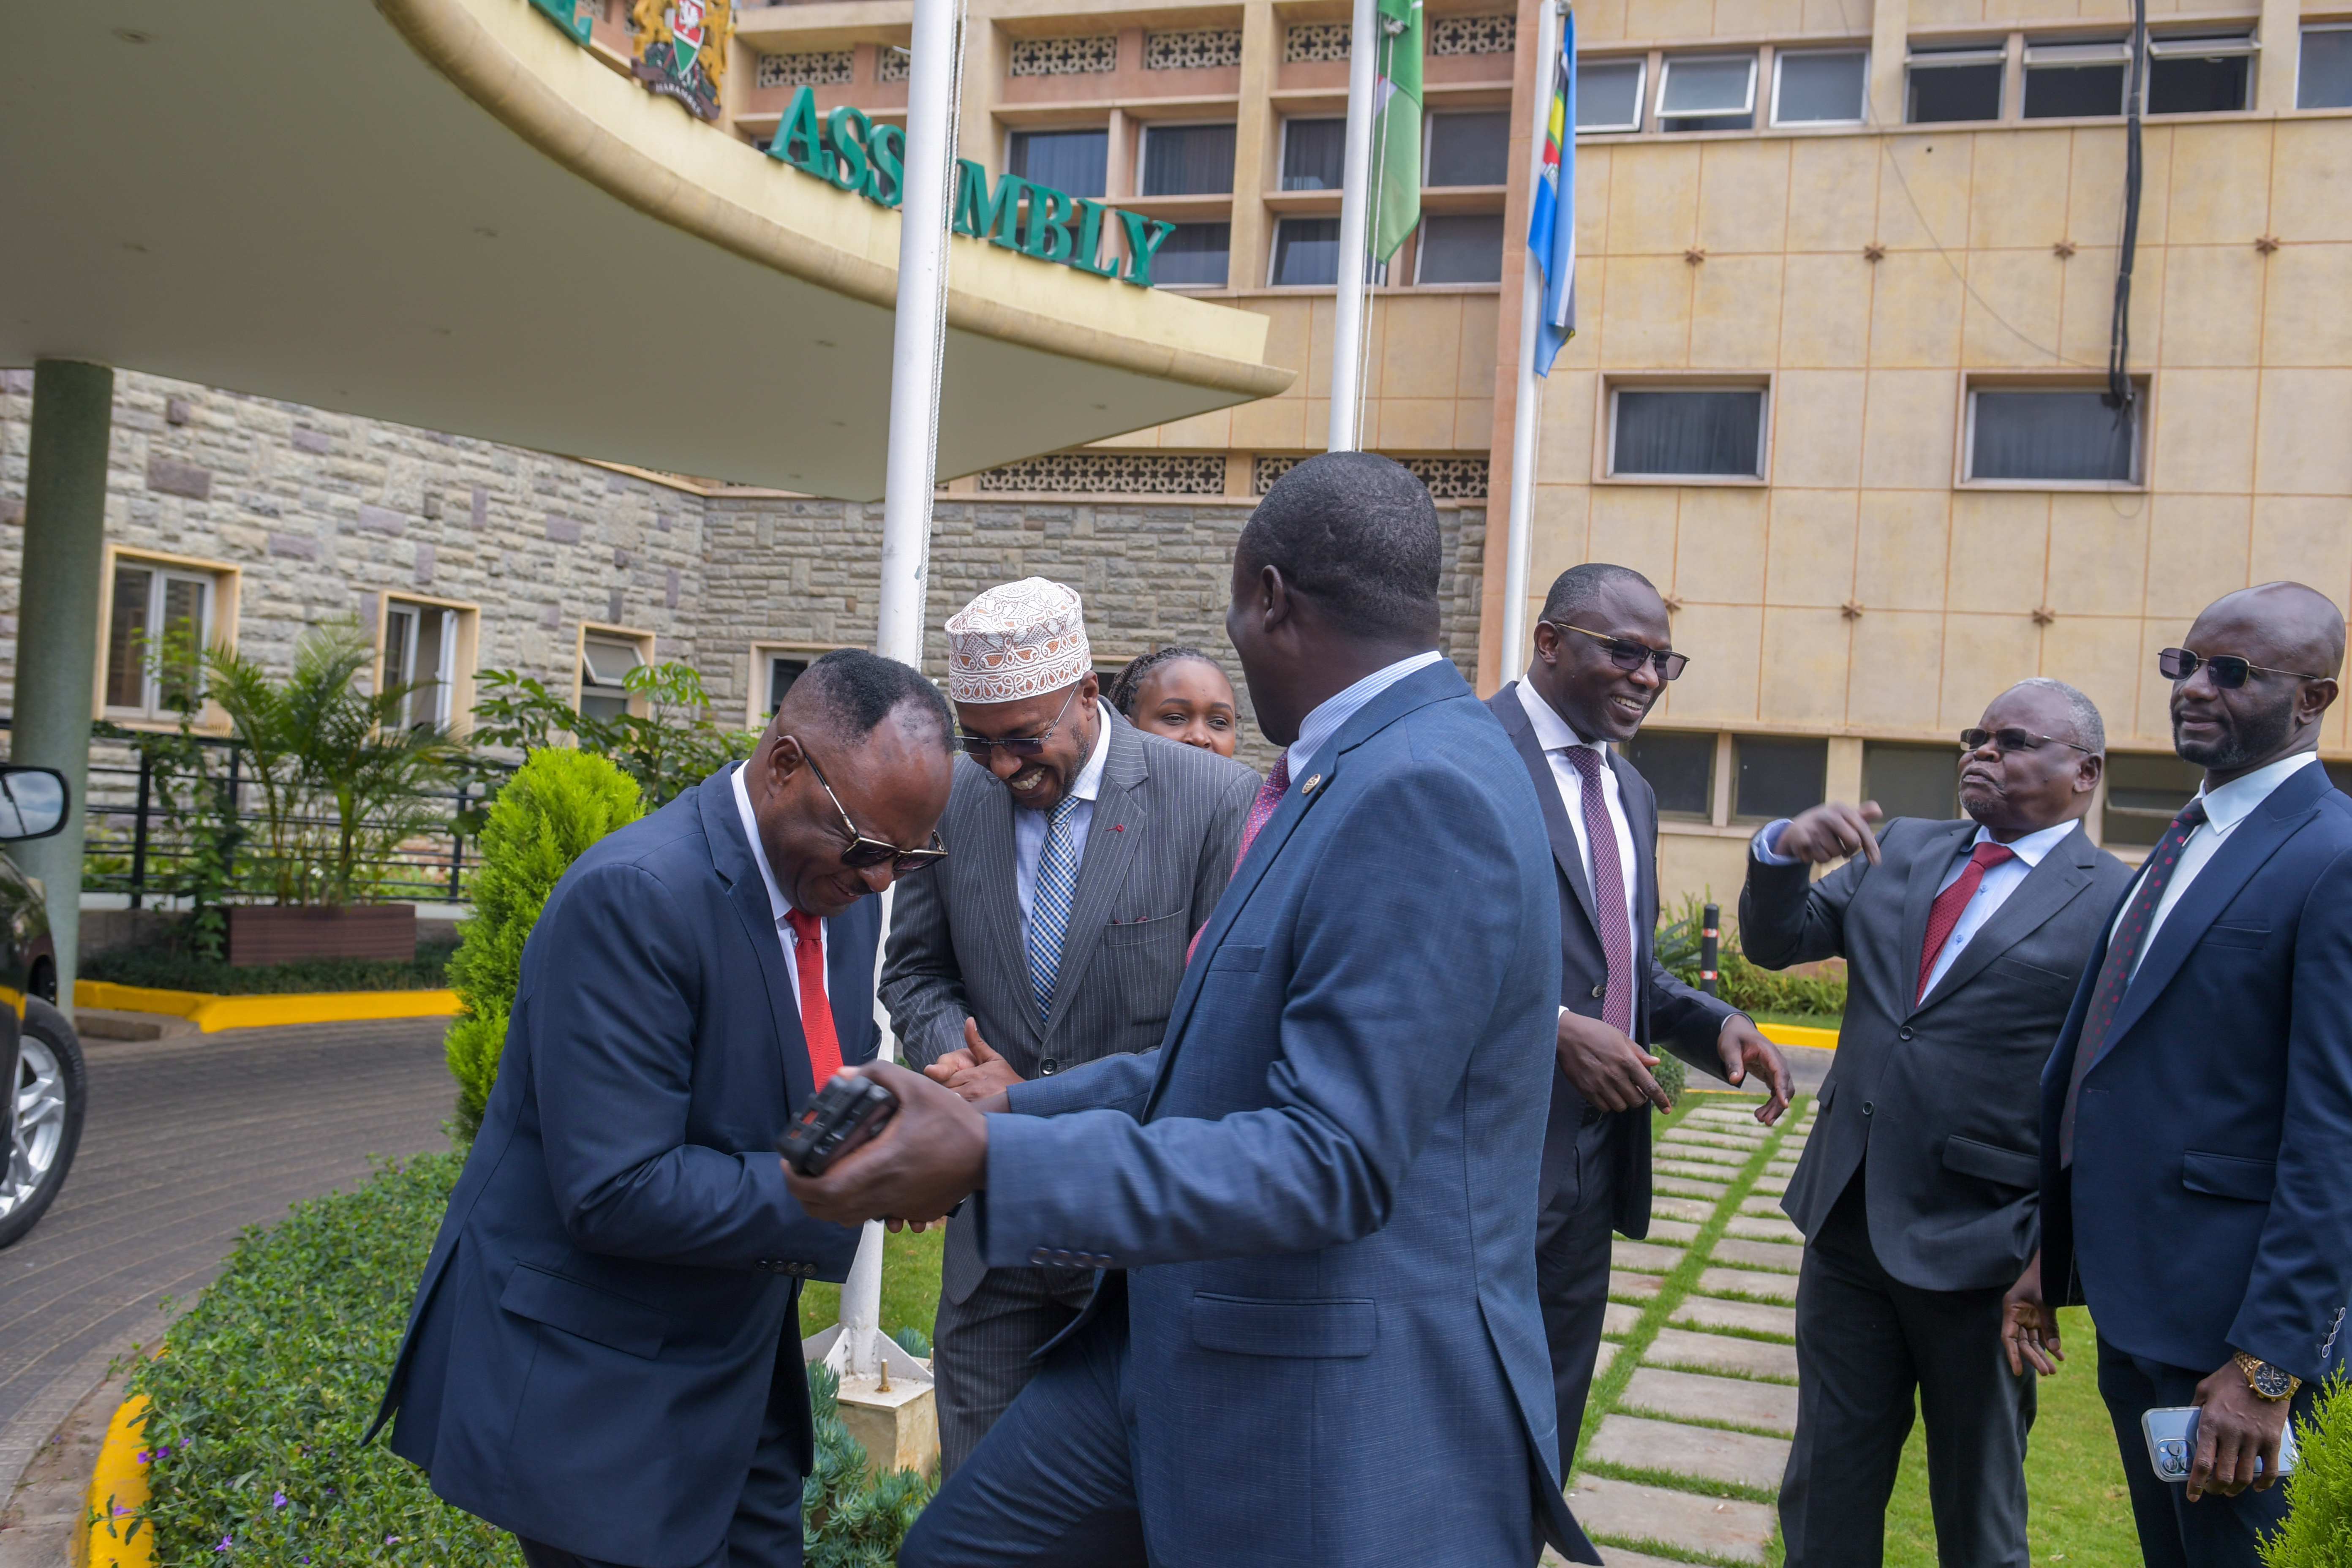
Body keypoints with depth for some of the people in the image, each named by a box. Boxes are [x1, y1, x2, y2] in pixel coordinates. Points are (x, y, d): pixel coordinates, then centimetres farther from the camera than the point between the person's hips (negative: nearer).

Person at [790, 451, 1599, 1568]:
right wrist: (1008, 1111, 15)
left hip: (1346, 1418, -9)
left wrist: (995, 1166, -28)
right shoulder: (1342, 775, 8)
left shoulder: (1428, 796, -23)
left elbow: (1333, 1160, -28)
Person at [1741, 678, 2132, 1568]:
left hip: (1982, 1253, -5)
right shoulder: (1901, 852, 8)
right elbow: (1775, 943, 5)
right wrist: (1786, 849, -14)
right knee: (1826, 1494, 16)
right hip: (1848, 1227, 5)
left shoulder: (2120, 904, -10)